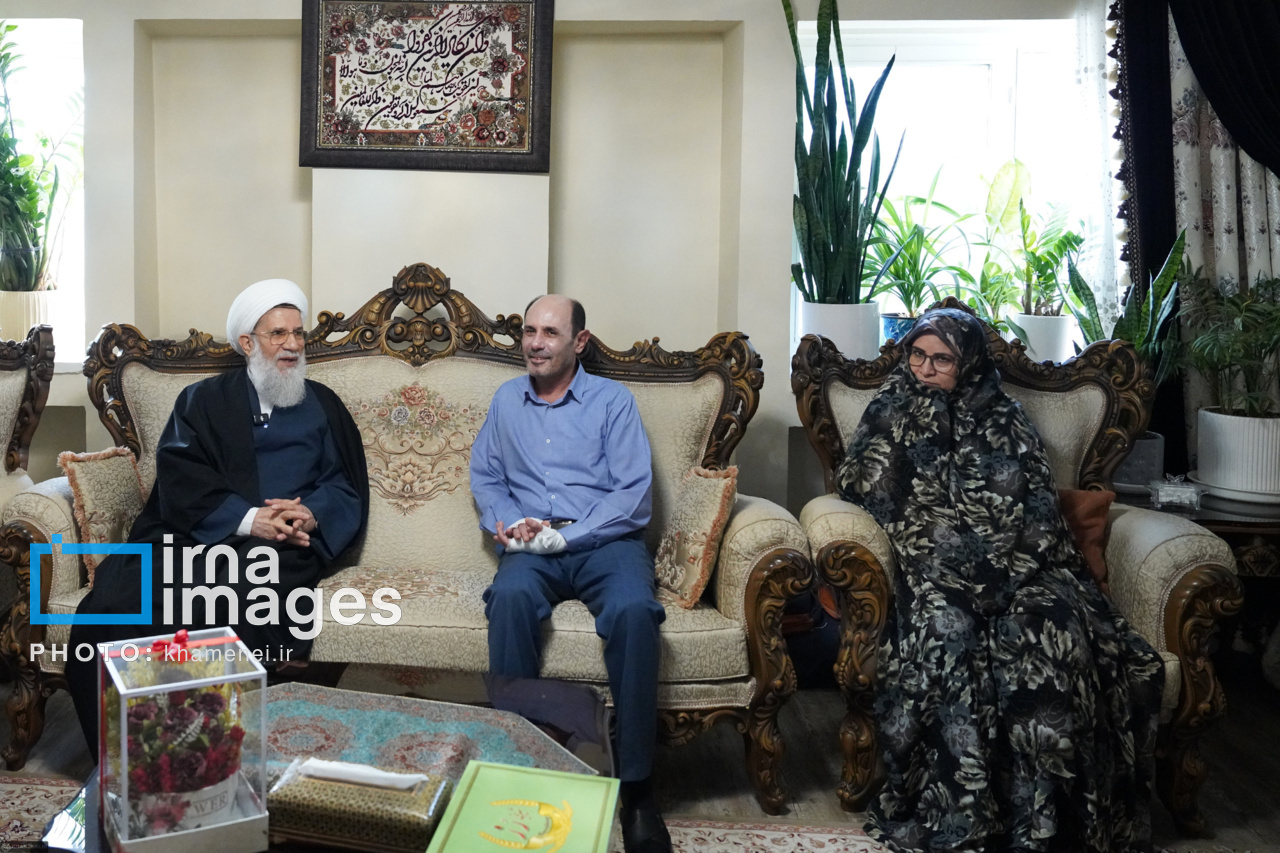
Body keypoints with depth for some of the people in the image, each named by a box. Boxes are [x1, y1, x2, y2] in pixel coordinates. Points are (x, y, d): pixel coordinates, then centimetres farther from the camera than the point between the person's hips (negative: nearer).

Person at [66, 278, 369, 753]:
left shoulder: (323, 405, 23)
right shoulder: (203, 400, 20)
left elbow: (346, 486, 15)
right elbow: (180, 481, 4)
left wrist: (312, 514, -9)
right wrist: (248, 518, -12)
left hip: (282, 541, -1)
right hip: (194, 533, 1)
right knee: (112, 602, -27)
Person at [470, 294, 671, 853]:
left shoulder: (613, 401, 7)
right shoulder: (506, 400, 20)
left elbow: (633, 494, -3)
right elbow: (485, 476, 19)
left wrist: (563, 535, -14)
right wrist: (506, 524, -3)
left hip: (604, 540, -2)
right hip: (531, 546, 2)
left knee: (633, 609, -35)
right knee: (510, 597, -34)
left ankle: (636, 783, -26)